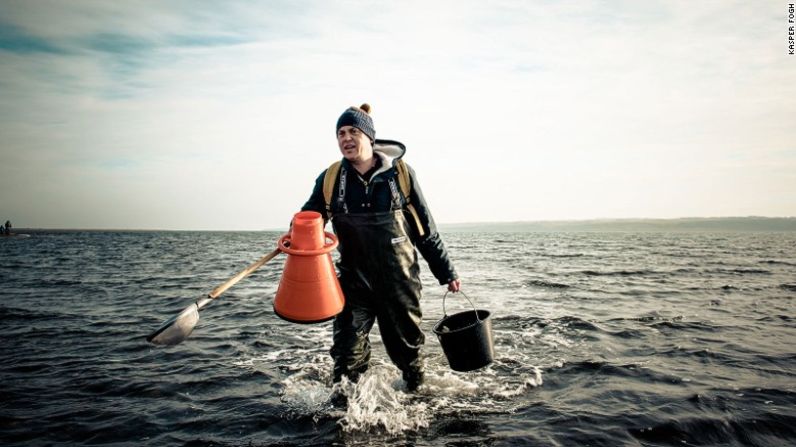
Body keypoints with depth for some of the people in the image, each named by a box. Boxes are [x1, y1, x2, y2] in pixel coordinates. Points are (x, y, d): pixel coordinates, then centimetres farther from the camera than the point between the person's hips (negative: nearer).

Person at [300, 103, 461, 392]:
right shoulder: (330, 178, -2)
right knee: (347, 352, -5)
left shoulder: (400, 173, -6)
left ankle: (417, 392, 42)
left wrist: (446, 273, 5)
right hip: (354, 279, 1)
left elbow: (425, 230, 0)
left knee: (407, 346, 15)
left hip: (399, 279, 0)